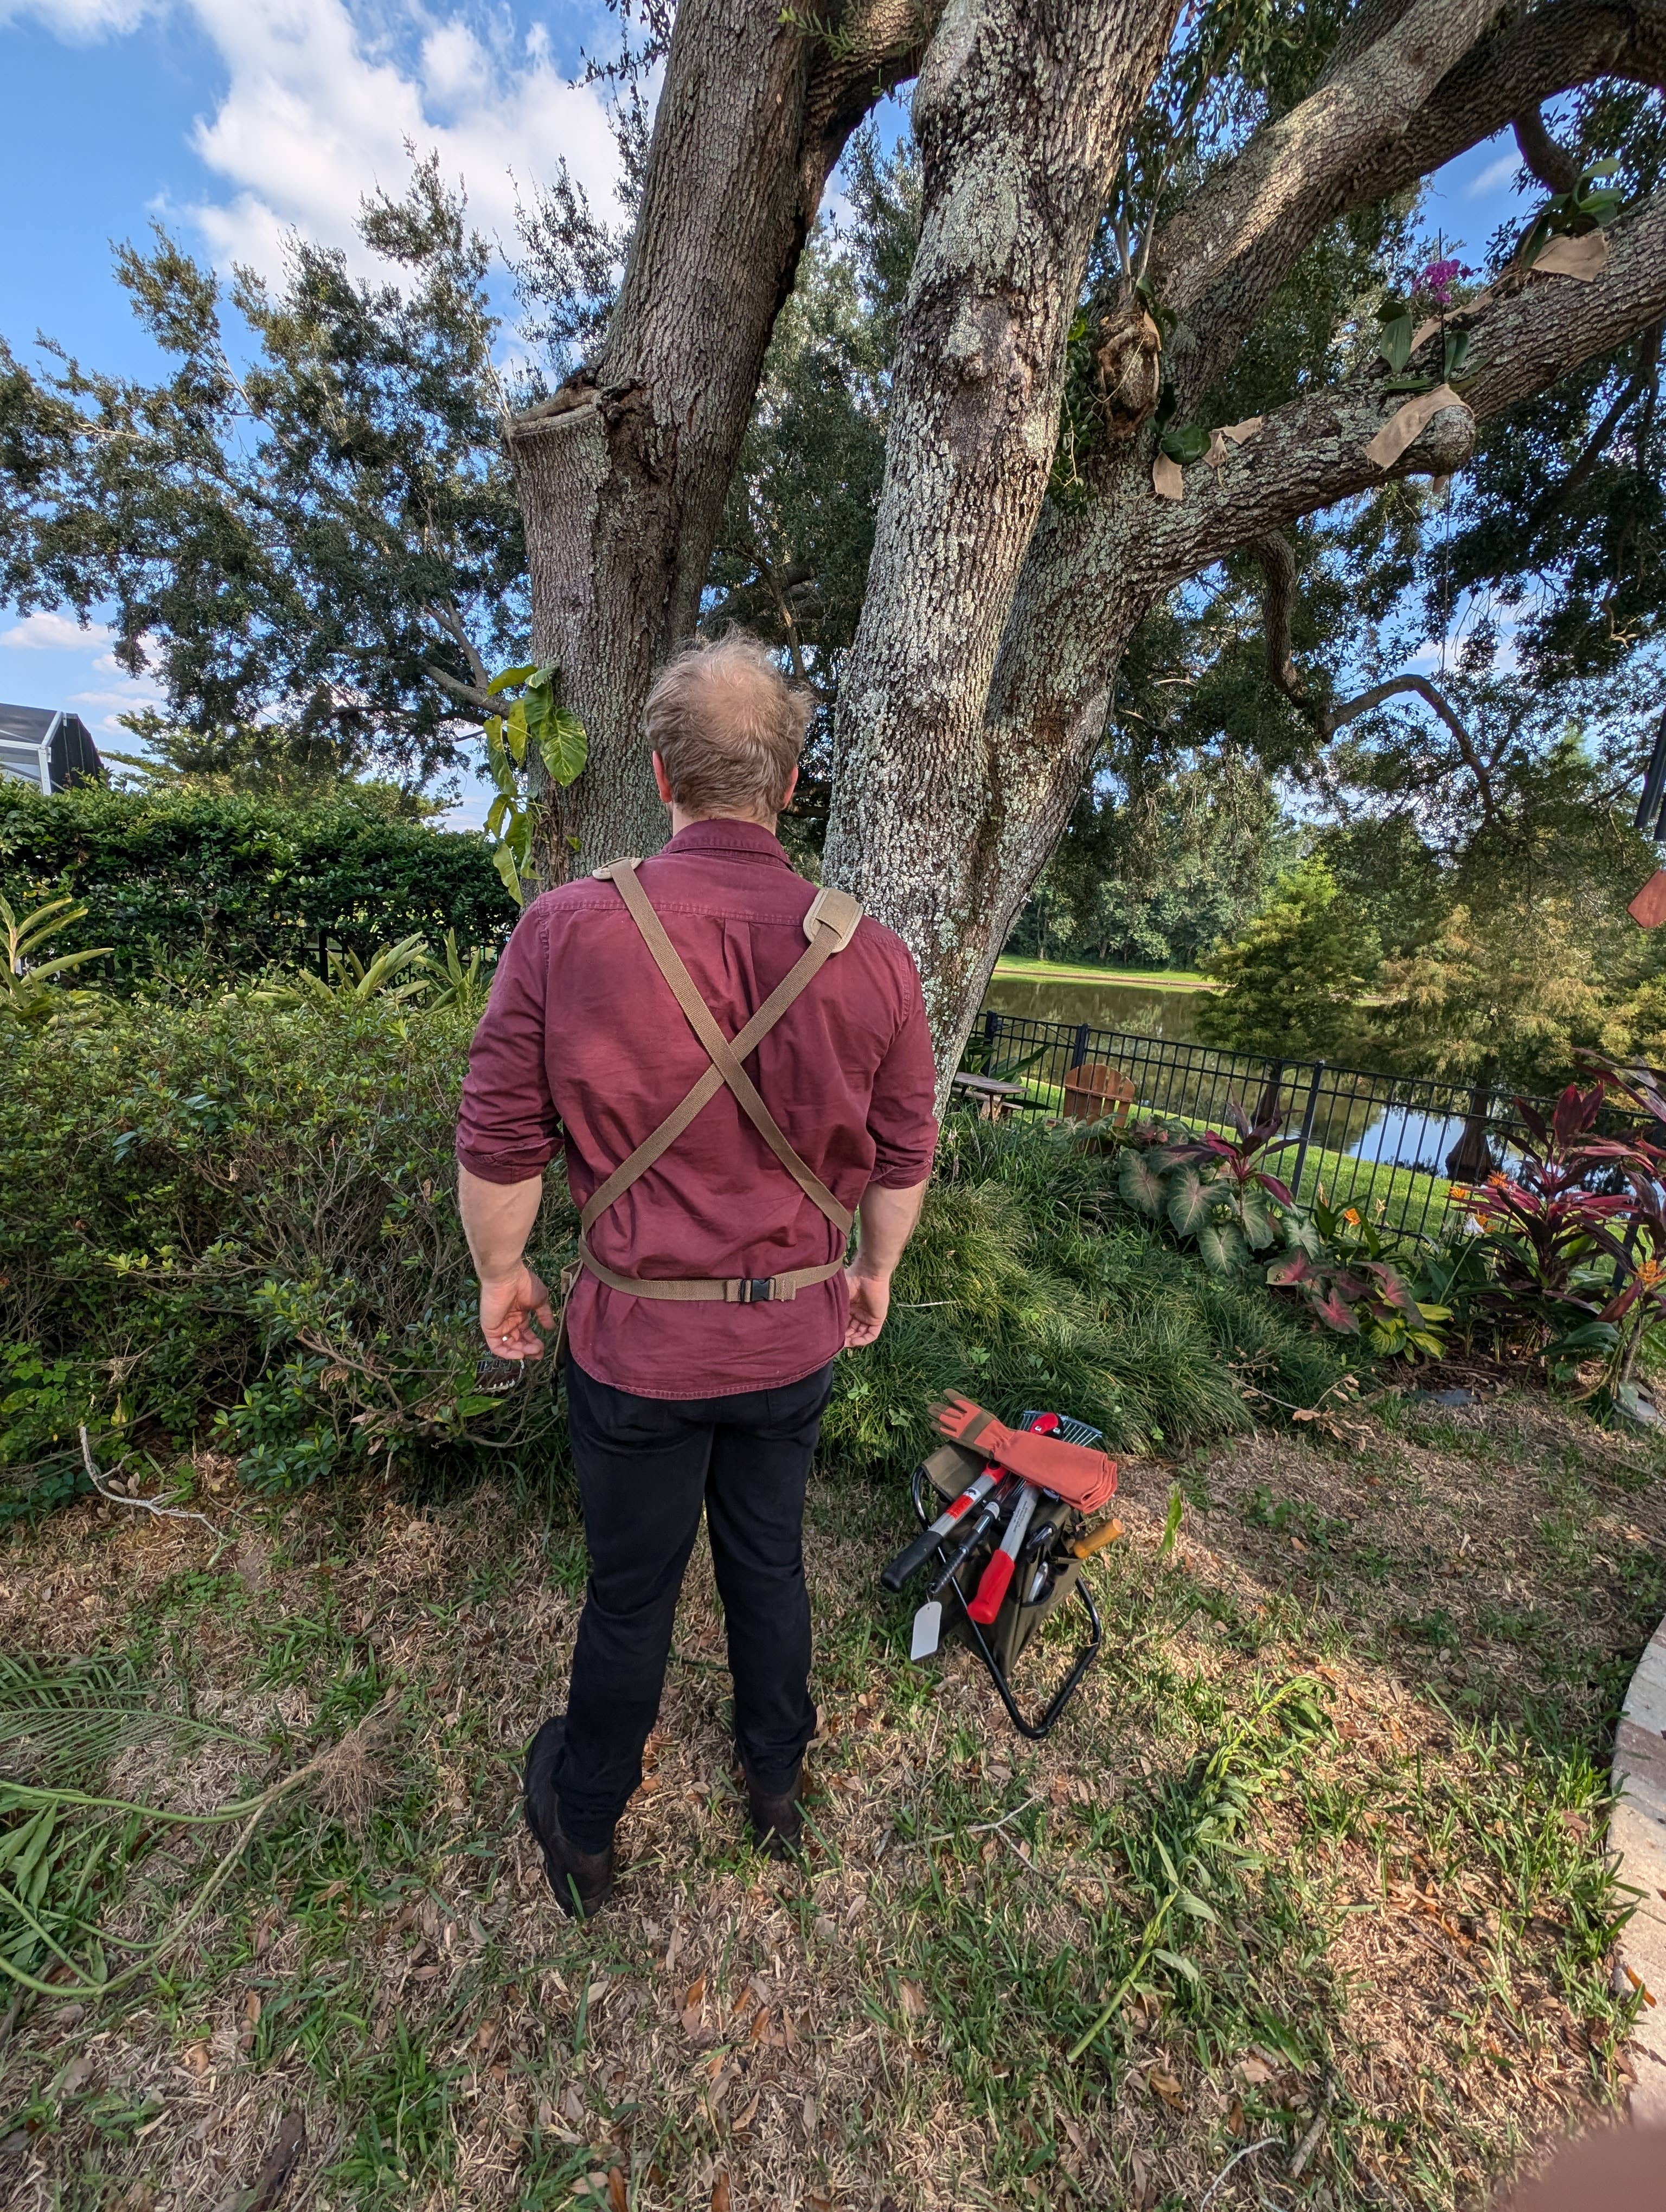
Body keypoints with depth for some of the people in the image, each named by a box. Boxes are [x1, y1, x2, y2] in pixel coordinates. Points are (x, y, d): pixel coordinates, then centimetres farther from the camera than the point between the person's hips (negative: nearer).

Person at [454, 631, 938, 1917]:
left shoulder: (565, 929, -17)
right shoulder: (872, 955, -12)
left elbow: (497, 1147, -10)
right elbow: (904, 1158, -2)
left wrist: (501, 1275, 8)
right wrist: (875, 1273, 15)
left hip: (638, 1339, -1)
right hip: (798, 1338, 2)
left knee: (631, 1590, 22)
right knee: (770, 1565, 26)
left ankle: (583, 1824, 52)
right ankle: (777, 1781, 53)